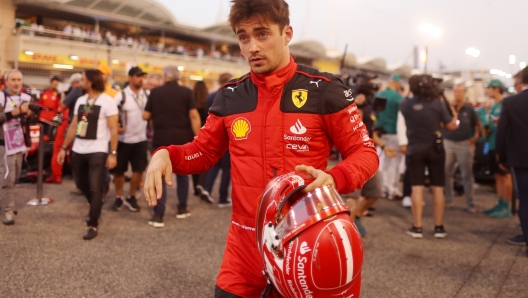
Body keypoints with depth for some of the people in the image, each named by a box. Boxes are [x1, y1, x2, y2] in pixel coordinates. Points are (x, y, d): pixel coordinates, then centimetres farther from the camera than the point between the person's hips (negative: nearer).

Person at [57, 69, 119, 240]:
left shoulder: (107, 101, -9)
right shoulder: (80, 101, 10)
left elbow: (113, 129, -10)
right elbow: (73, 126, 15)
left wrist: (113, 153, -15)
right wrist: (64, 148, 13)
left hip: (97, 151, -7)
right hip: (78, 150, 7)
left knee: (95, 188, -8)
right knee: (81, 184, 16)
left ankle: (93, 225, 1)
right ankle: (96, 206, 42)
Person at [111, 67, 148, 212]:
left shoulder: (147, 95, 3)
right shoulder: (121, 95, -9)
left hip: (141, 139, 3)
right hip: (123, 140, -3)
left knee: (139, 169, 3)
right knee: (119, 170, 7)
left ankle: (131, 197, 19)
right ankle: (119, 198, 23)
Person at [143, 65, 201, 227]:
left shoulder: (155, 92, 0)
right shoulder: (187, 92, -1)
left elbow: (145, 116, 3)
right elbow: (194, 116, -9)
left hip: (162, 138, -1)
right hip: (183, 138, 1)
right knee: (182, 173, 18)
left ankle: (158, 215, 0)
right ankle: (182, 209, 26)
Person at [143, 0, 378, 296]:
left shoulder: (324, 90, -8)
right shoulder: (230, 96, 4)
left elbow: (365, 152, -4)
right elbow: (204, 151, 14)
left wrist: (335, 179, -24)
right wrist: (166, 155, -7)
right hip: (245, 244, 3)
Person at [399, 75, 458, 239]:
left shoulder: (406, 103, -6)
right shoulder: (437, 102, -7)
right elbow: (451, 126, -2)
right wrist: (454, 115, 18)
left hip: (415, 150, 0)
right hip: (435, 149, 0)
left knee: (417, 187, 3)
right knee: (438, 188, 7)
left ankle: (417, 227, 3)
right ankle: (439, 227, 12)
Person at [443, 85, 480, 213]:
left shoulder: (469, 109, 1)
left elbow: (477, 124, 13)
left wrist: (476, 137, 0)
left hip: (465, 144, 0)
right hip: (448, 143, 1)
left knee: (467, 175, 2)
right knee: (446, 173, 7)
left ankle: (470, 204, 7)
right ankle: (448, 200, 22)